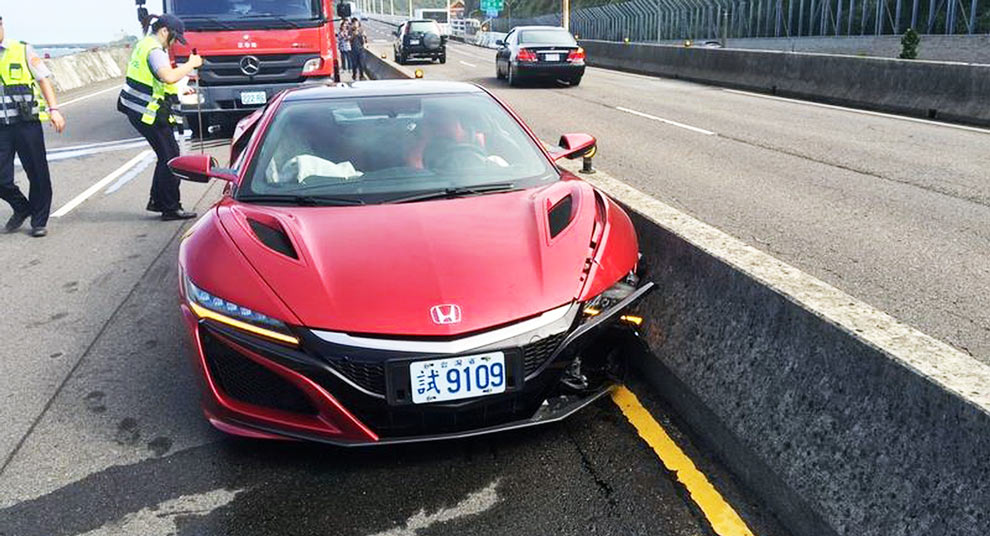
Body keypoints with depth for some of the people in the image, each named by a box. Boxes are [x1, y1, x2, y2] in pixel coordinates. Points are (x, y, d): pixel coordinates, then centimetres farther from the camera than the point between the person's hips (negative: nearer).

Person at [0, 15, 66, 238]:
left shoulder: (23, 50, 4)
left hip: (27, 123, -1)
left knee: (38, 174, 3)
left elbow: (43, 78, 3)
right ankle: (21, 208, 25)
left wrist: (53, 109, -9)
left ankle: (39, 221, 18)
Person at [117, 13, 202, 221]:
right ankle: (171, 209, -2)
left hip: (137, 110, 10)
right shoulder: (154, 50, -16)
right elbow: (169, 77, -33)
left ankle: (157, 200, 23)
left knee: (167, 155, 17)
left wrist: (183, 71, 16)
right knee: (170, 157, -6)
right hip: (148, 113, -10)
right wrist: (190, 64, -21)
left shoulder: (145, 44, 17)